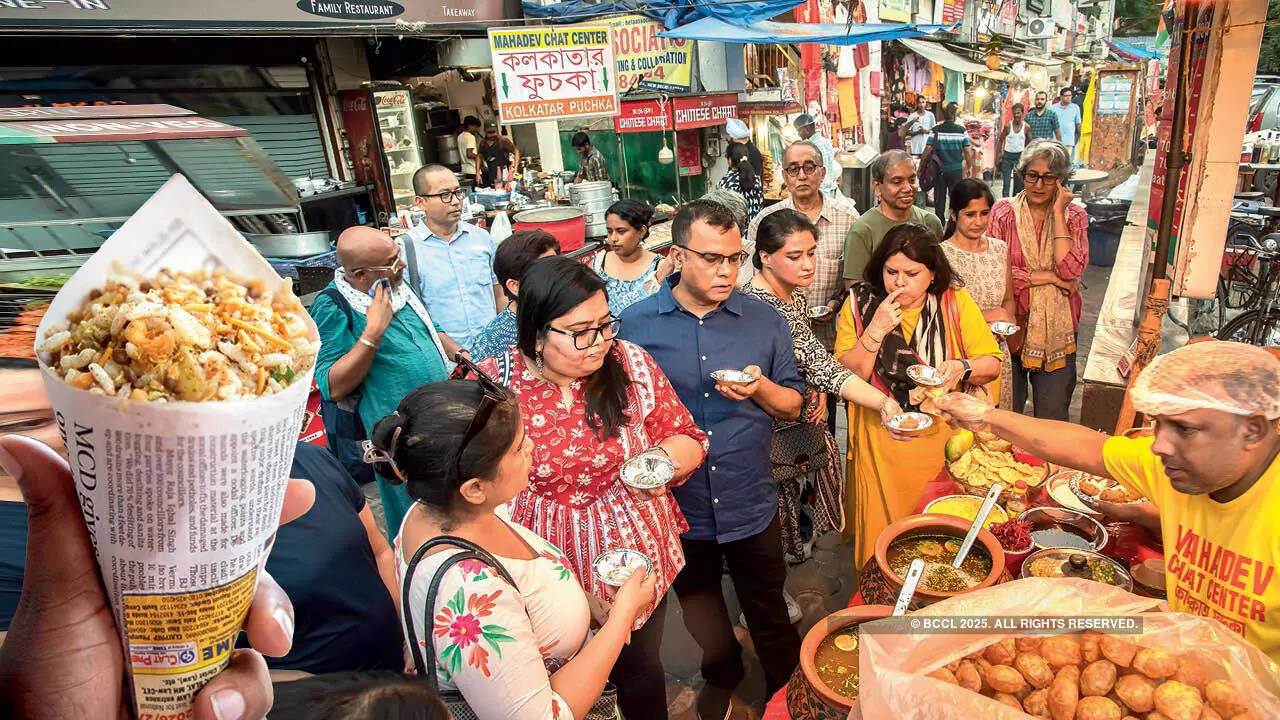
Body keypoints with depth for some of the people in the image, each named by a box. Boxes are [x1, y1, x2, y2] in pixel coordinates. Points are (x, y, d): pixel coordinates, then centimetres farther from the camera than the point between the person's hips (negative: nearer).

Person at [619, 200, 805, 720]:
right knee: (699, 607, 24)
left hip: (751, 504, 0)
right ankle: (722, 674, 55)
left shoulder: (765, 321, -5)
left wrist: (761, 389, -19)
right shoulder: (636, 323, -9)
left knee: (768, 613, 19)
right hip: (676, 504, 0)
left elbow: (792, 405, 2)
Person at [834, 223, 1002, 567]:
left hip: (941, 437, 1)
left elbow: (992, 364, 2)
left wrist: (962, 367, -19)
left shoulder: (956, 302, -1)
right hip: (879, 442, -1)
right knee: (881, 534, 7)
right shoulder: (860, 302, -4)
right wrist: (876, 329, -21)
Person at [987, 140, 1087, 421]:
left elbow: (1071, 269, -15)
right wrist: (1047, 276, -13)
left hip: (1056, 327, 2)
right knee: (1005, 410, 11)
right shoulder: (1004, 212, -2)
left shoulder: (1074, 216, 3)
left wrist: (1057, 213, -12)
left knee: (1053, 412, 10)